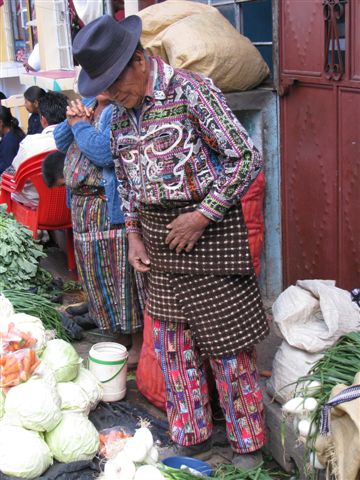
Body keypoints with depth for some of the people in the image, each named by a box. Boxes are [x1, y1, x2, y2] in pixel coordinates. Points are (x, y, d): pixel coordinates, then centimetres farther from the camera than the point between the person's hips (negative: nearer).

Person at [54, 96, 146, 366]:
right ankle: (116, 327, 34)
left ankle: (139, 346, 11)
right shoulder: (88, 104, 14)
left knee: (122, 276, -1)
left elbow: (106, 152, -27)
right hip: (82, 205, 9)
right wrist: (72, 119, -2)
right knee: (97, 274, 17)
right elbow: (62, 143, 17)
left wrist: (79, 123, -12)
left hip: (111, 209, -9)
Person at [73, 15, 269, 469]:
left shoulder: (191, 91, -14)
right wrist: (134, 234, 8)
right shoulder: (121, 114, 8)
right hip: (159, 238, 7)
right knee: (171, 342, 13)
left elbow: (246, 158, -15)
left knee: (227, 341, 2)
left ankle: (247, 444, 21)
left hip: (206, 227, -7)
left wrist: (203, 215, -16)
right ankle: (191, 438, 30)